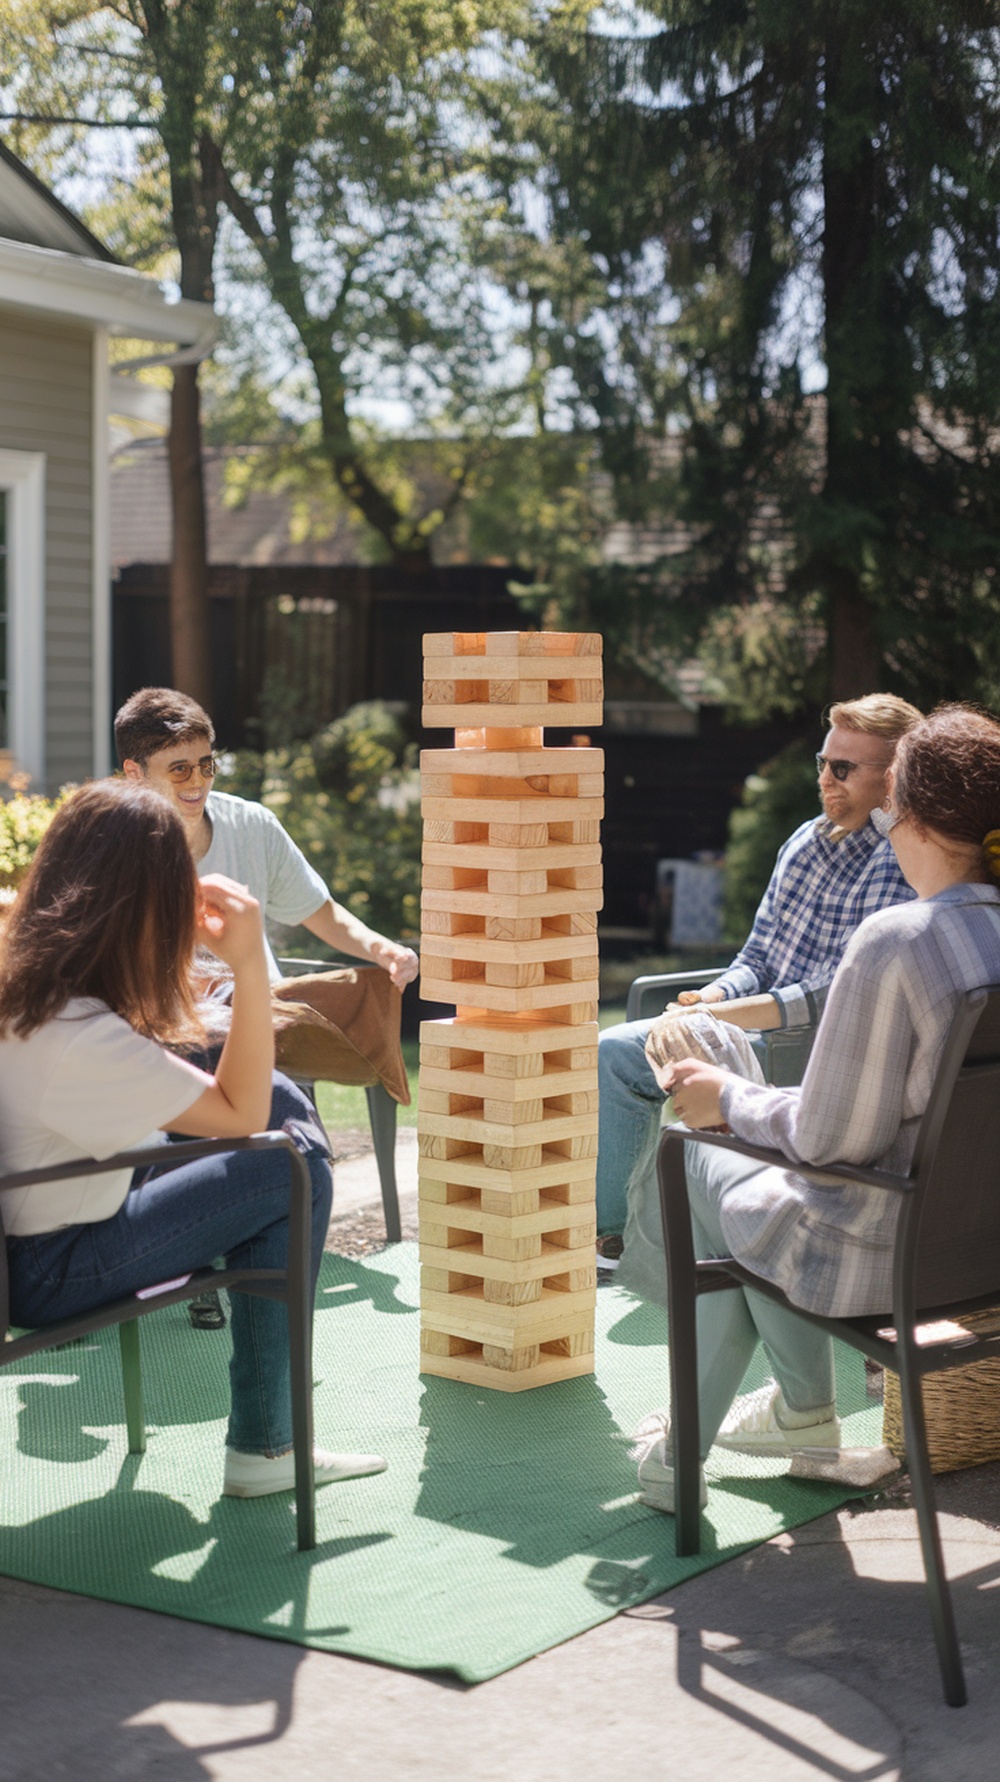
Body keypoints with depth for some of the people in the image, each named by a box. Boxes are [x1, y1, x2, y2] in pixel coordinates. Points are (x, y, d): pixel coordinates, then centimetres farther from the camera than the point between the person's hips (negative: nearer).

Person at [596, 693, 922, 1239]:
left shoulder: (903, 865, -15)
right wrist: (709, 998, -6)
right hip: (754, 1025, 9)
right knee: (613, 1051, 1)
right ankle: (606, 1229, 6)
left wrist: (724, 1016, -23)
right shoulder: (805, 841, 12)